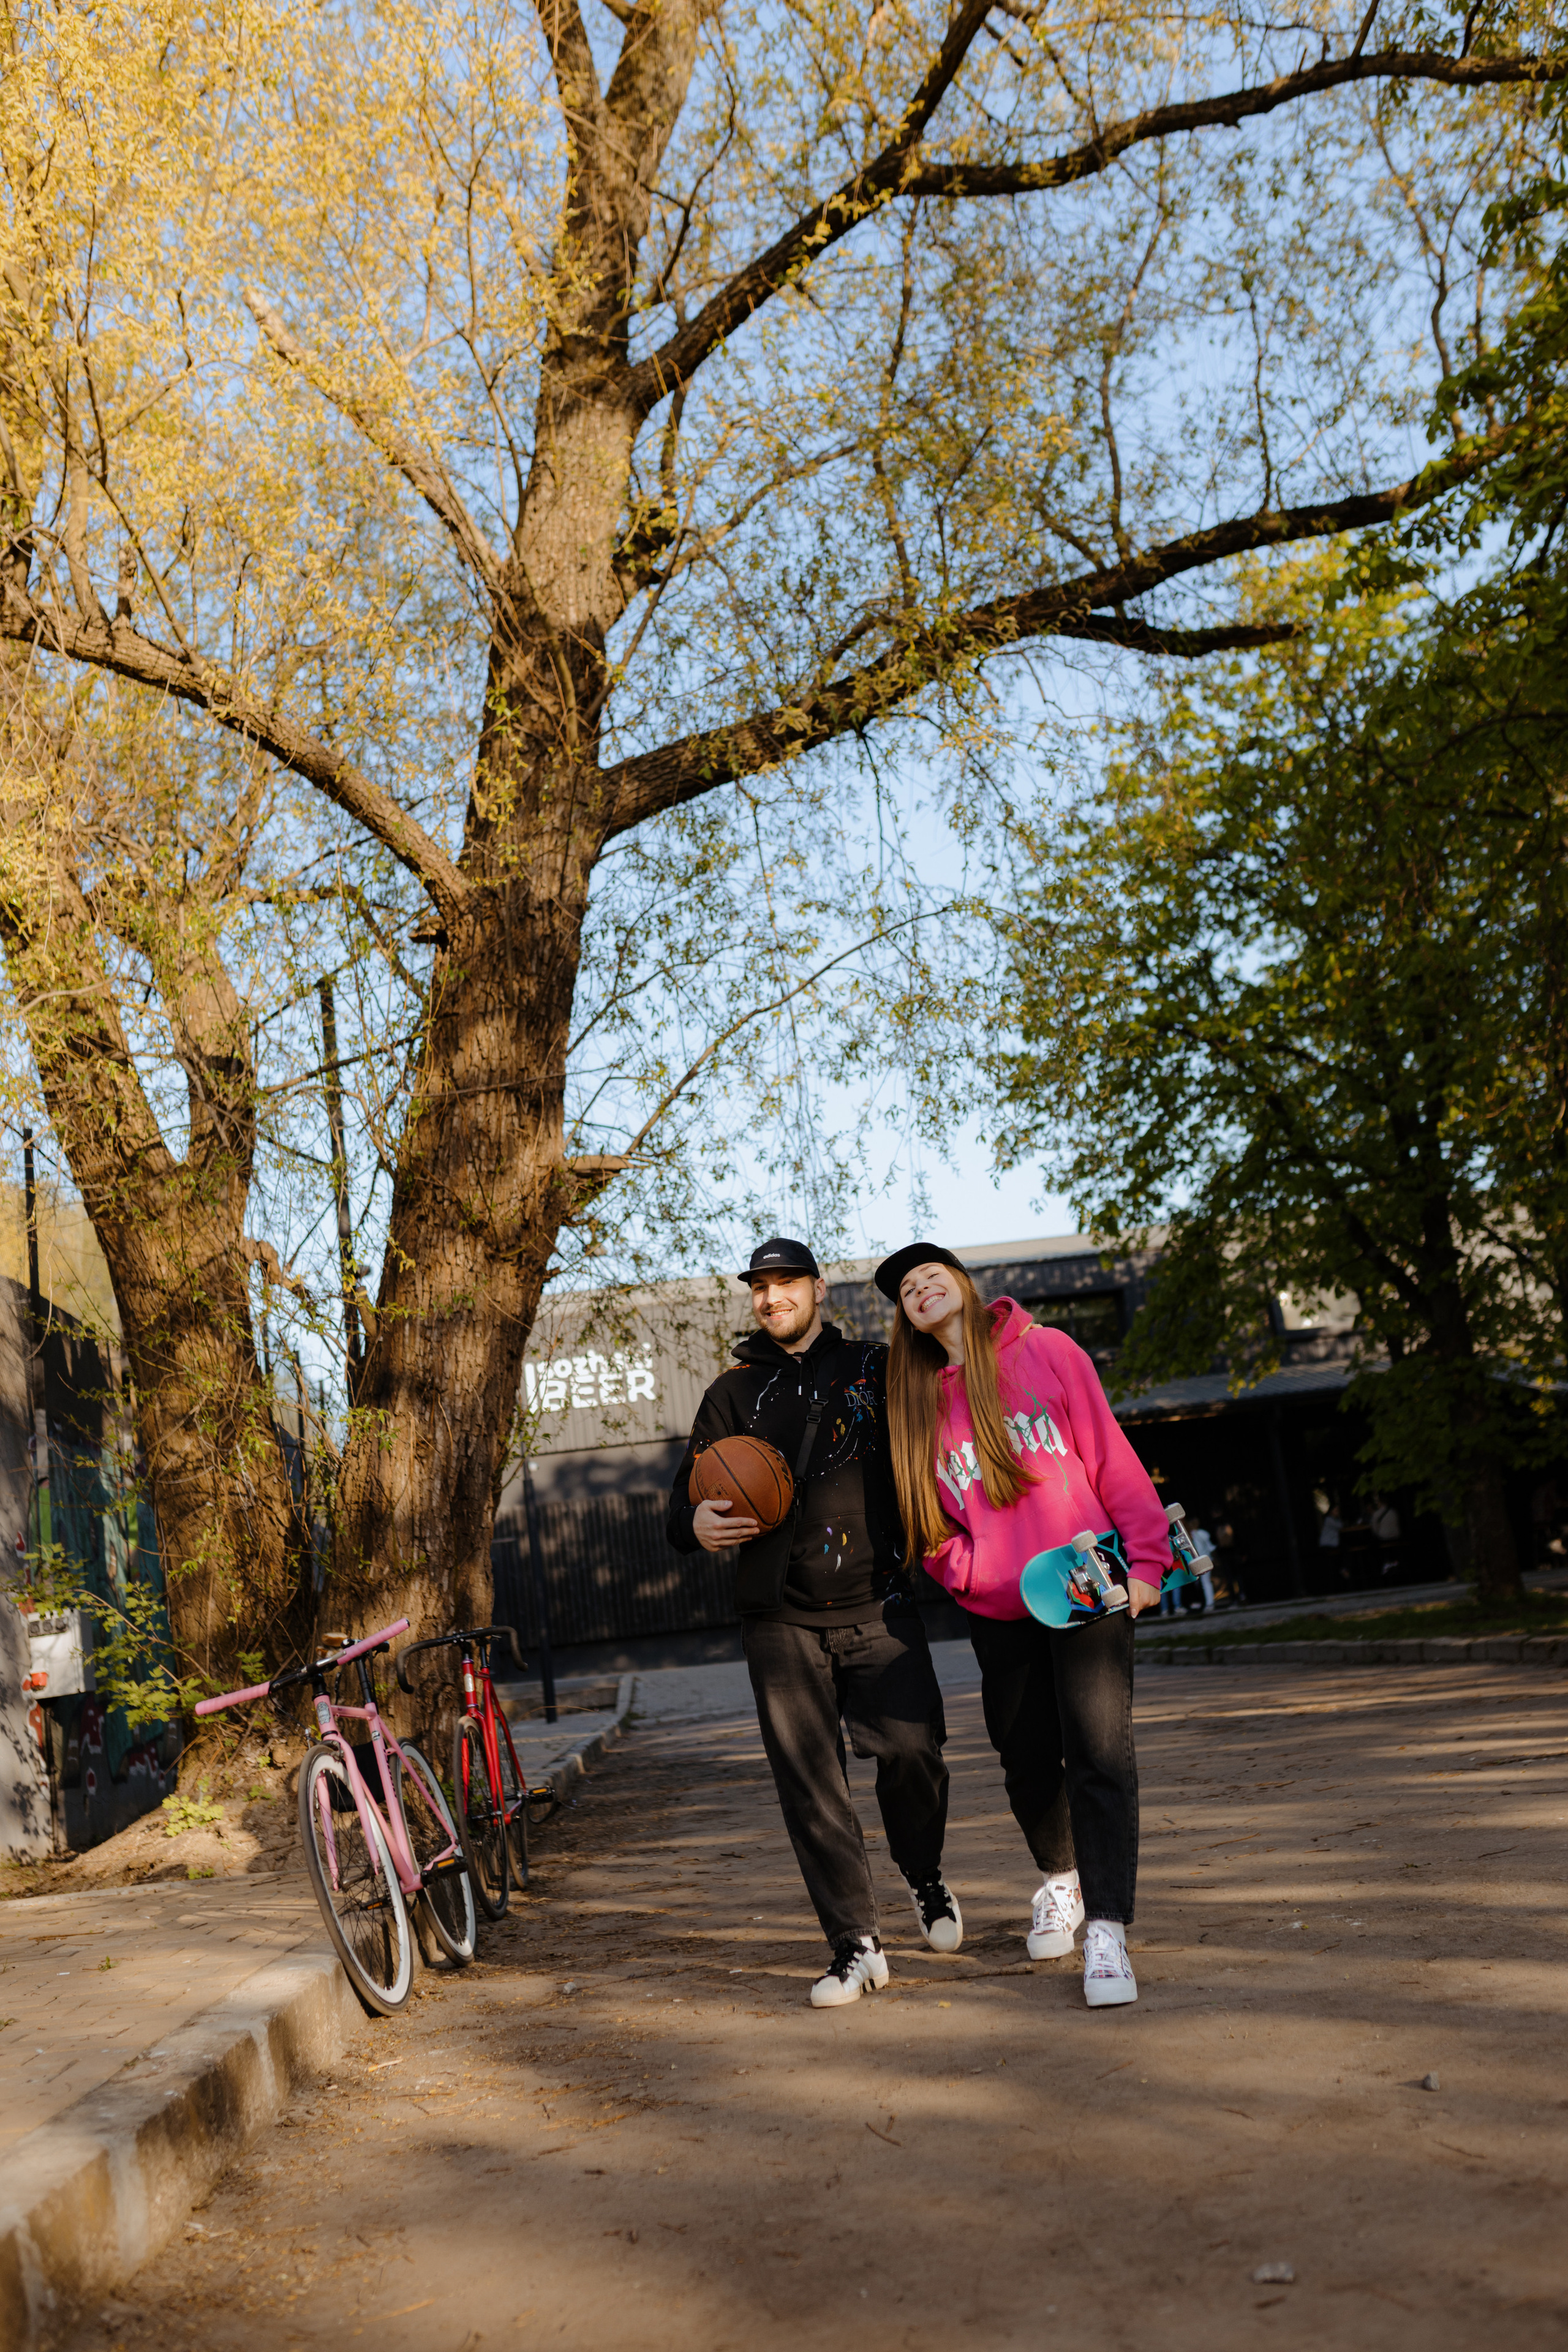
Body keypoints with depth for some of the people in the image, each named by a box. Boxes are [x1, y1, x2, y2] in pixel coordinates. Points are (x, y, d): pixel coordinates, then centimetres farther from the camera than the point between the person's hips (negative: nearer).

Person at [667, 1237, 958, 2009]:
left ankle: (925, 1878, 16)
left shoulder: (875, 1368, 10)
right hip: (781, 1620, 1)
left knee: (911, 1744, -14)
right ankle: (856, 1945, 11)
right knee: (809, 1786, -1)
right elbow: (686, 1498, 11)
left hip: (877, 1605, -1)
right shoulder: (734, 1392, 13)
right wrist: (698, 1526, -11)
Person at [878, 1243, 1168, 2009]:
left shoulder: (1046, 1351, 1)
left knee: (1099, 1753, -11)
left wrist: (1145, 1560, -7)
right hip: (998, 1610, 3)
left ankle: (1106, 1930, -5)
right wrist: (966, 1571, -8)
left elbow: (1112, 1456, -1)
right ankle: (1059, 1881, 38)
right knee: (1028, 1761, 12)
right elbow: (930, 1521, 11)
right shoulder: (918, 1398, 8)